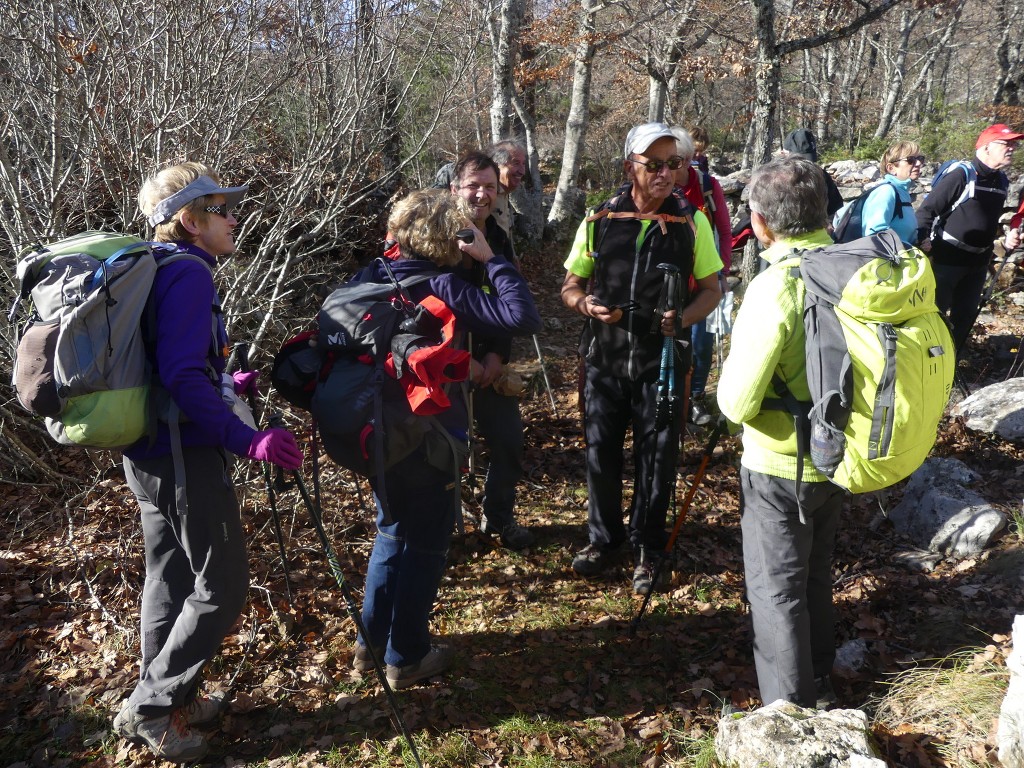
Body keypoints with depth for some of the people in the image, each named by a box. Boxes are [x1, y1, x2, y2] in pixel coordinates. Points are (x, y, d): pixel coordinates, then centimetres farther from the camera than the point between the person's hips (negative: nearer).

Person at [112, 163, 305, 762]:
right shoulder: (190, 273, -17)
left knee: (172, 578, 19)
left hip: (149, 453, 10)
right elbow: (182, 375, -26)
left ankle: (169, 699, 33)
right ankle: (149, 706, 13)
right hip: (186, 455, -10)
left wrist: (227, 386, 26)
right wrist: (246, 439, -29)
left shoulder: (162, 271, 12)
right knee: (222, 586, 2)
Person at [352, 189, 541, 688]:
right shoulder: (443, 290, -19)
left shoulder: (372, 278, 1)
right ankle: (407, 658, 23)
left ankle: (371, 642, 34)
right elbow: (523, 318, -26)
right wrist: (490, 258, -16)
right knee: (426, 546, 10)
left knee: (391, 534, 24)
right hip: (427, 440, -7)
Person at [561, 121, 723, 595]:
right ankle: (602, 538, 32)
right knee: (601, 452, 10)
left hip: (662, 361, -1)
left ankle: (645, 549, 28)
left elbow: (711, 289, 5)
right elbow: (570, 286, 8)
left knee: (656, 458, 8)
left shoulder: (692, 223, -1)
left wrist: (683, 318, -16)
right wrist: (586, 303, -16)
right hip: (604, 358, 1)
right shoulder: (599, 221, 1)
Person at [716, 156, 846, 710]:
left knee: (776, 586, 10)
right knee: (817, 570, 25)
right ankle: (818, 677, 43)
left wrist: (734, 368, -4)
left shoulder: (775, 289, -27)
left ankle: (792, 708, 22)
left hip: (780, 463, -7)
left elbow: (736, 403, -23)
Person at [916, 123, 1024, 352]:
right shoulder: (960, 175, -15)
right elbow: (927, 209, -15)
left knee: (966, 316, 13)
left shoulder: (1002, 181, 10)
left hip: (978, 262, 8)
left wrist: (1004, 239, 8)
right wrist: (923, 240, -27)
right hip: (947, 258, -8)